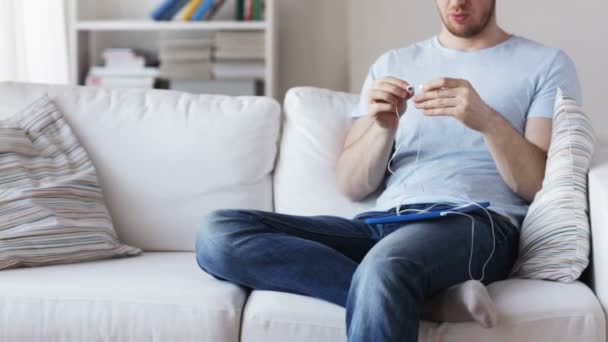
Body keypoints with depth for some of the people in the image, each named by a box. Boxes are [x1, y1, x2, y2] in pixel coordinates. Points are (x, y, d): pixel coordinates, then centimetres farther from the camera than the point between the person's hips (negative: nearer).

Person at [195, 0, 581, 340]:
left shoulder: (547, 64, 12)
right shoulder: (393, 64, 21)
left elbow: (543, 185, 1)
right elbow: (352, 186, 13)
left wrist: (488, 121, -16)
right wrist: (382, 127, -6)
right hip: (383, 224, 5)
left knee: (384, 268, -42)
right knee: (218, 234, -20)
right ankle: (390, 296, -25)